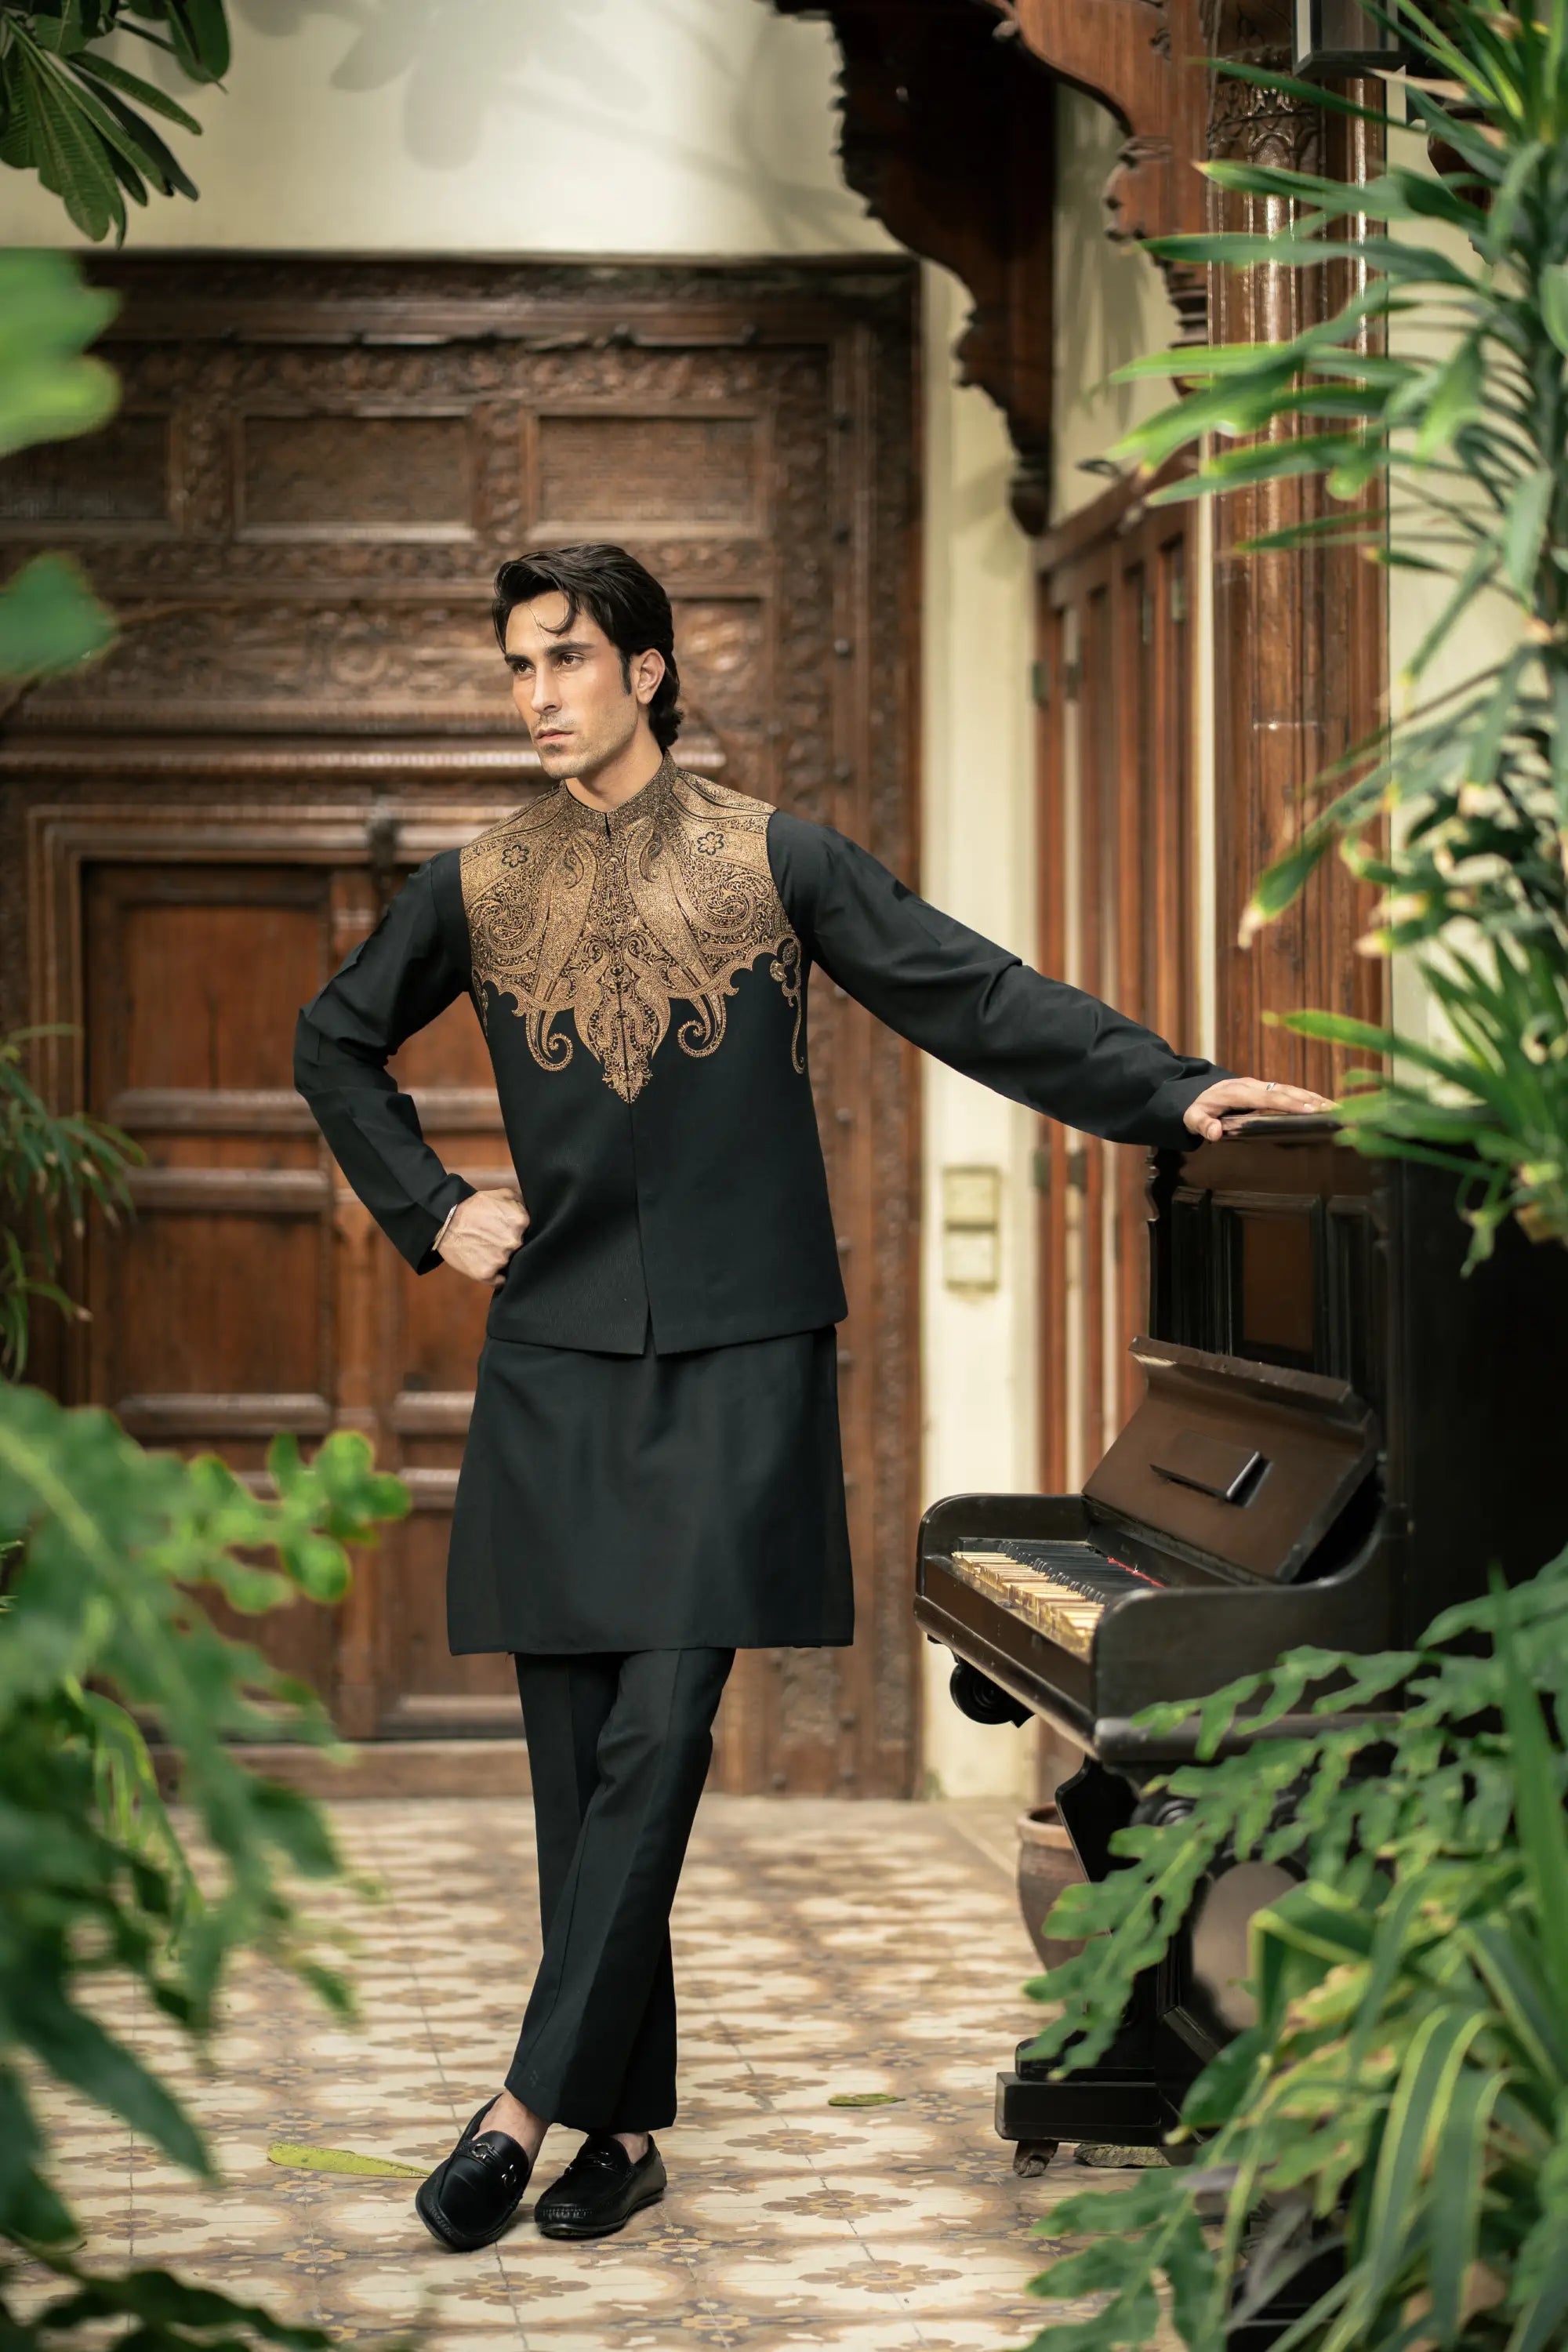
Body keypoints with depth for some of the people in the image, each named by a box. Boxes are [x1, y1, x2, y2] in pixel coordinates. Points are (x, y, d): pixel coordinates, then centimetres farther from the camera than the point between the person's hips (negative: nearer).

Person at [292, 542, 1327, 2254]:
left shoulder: (772, 859, 2)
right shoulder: (479, 888, 9)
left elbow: (971, 991, -2)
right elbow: (334, 1044, 24)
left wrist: (1176, 1090, -11)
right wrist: (428, 1211, 12)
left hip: (738, 1358, -3)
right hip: (554, 1358, 3)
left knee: (656, 1731, -11)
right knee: (576, 1747, 2)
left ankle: (529, 2104, -10)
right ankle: (626, 2127, 9)